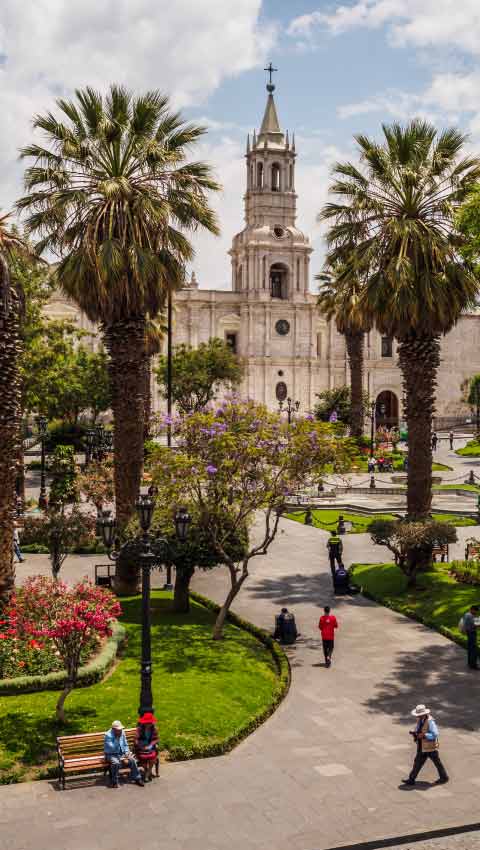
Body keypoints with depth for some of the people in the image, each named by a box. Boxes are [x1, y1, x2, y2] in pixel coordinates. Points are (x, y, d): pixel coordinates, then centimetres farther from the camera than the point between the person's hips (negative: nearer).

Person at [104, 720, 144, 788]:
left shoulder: (122, 733, 2)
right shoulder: (108, 735, -17)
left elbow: (125, 745, 12)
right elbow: (112, 748, -26)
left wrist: (127, 752, -5)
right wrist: (116, 737, -28)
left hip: (121, 753, 5)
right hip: (111, 754, -5)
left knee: (132, 760, -18)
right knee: (116, 763, -36)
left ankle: (137, 778, -4)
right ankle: (114, 782, -18)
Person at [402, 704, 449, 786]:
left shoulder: (430, 722, -24)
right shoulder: (419, 720, 1)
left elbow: (435, 734, -26)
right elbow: (418, 729, 15)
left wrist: (424, 735, -30)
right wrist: (414, 732, -8)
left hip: (431, 747, -8)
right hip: (422, 747, 8)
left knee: (437, 762, 11)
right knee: (418, 763, 9)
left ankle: (444, 777, 29)